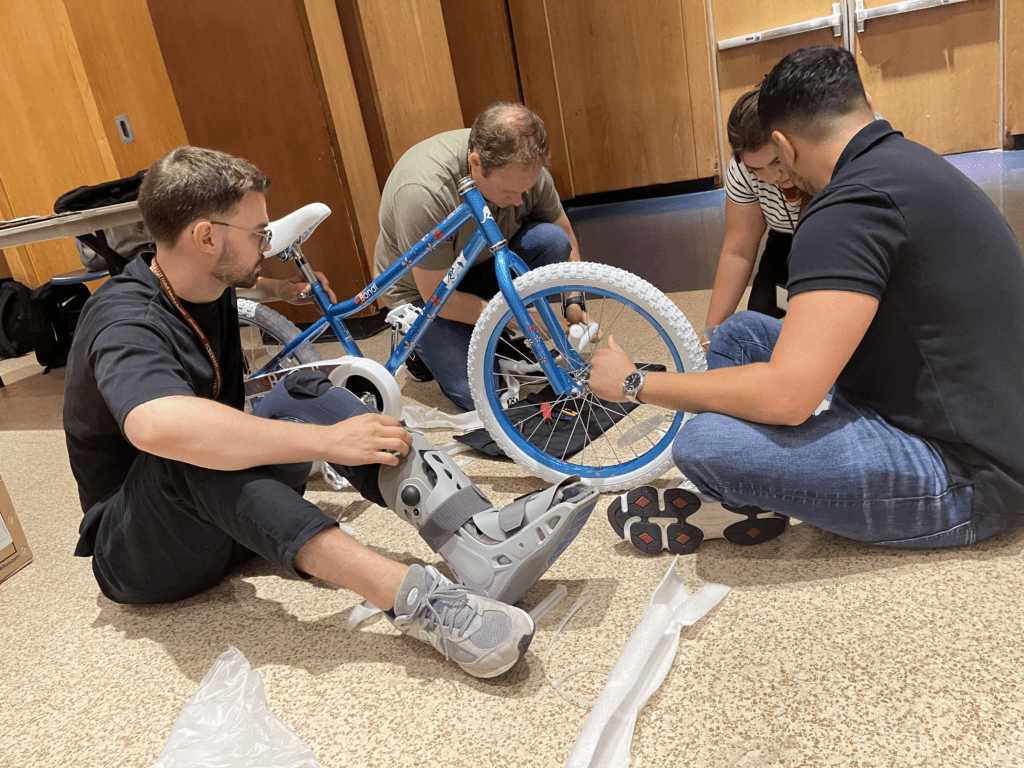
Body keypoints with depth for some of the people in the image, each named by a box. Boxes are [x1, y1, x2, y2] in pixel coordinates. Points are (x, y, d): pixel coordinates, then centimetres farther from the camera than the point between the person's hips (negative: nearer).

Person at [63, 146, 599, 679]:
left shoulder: (206, 282, 0)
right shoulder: (124, 323, -27)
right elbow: (157, 426, -49)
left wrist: (275, 287, 28)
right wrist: (326, 440, -44)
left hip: (224, 516, 7)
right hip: (138, 551, -7)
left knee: (307, 394, -17)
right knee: (188, 453, -38)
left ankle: (478, 540, -34)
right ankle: (412, 597, -51)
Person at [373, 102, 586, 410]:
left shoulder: (525, 167, -20)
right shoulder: (422, 192, -37)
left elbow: (565, 234, -2)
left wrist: (574, 303, -14)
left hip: (485, 264, 5)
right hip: (424, 289, -5)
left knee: (551, 240, -24)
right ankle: (420, 342, 12)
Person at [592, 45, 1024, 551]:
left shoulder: (856, 204, -23)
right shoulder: (910, 162, 9)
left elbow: (785, 396, -28)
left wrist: (636, 382, -17)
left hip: (964, 474, -10)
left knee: (704, 442, -26)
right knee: (739, 332, 9)